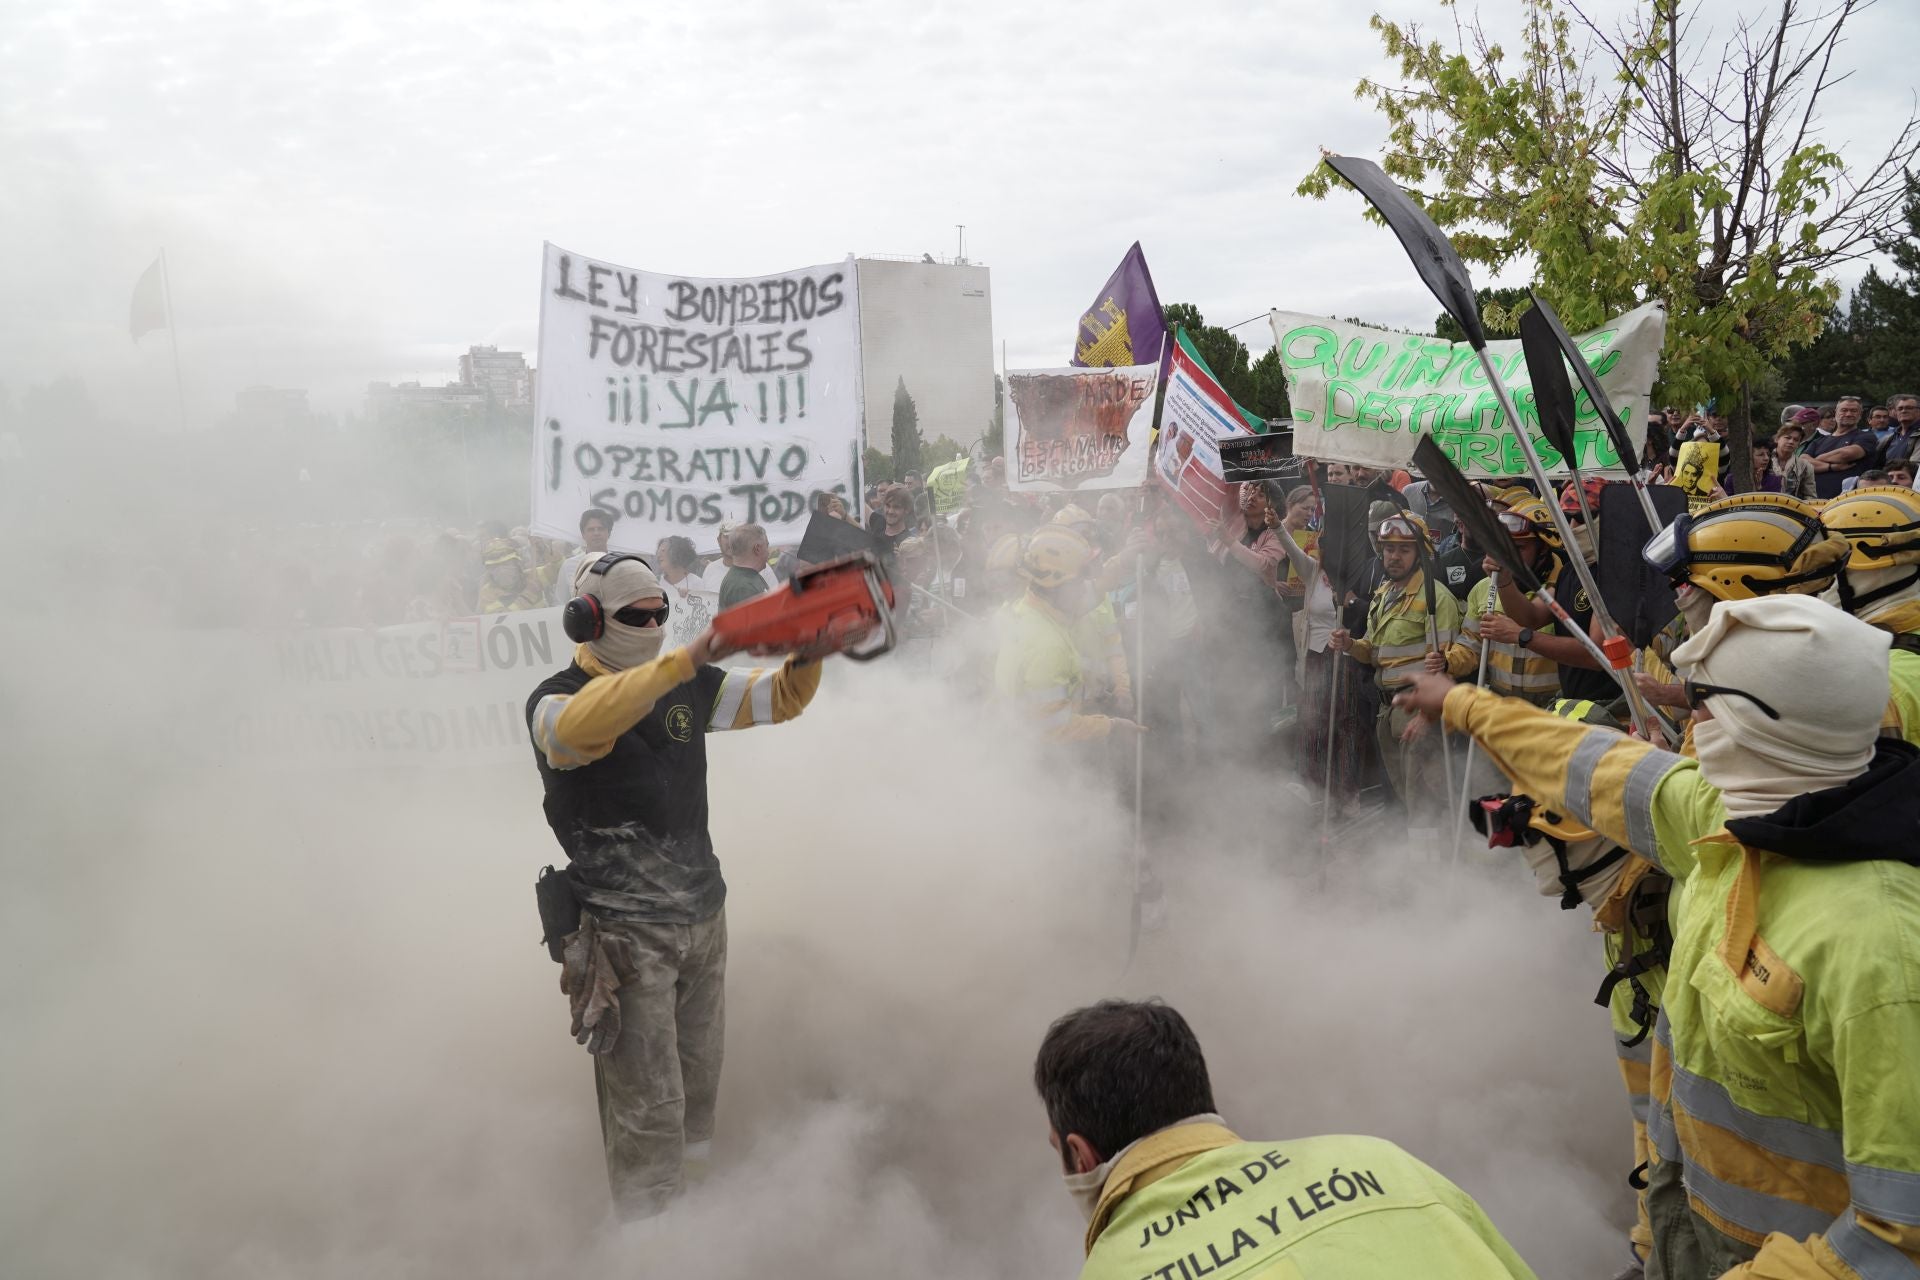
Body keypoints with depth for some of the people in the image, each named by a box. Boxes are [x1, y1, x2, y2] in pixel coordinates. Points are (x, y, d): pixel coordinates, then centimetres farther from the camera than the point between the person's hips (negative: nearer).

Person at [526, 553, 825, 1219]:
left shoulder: (689, 686, 7)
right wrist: (685, 661, -43)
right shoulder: (555, 700, -12)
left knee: (698, 1085, 18)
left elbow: (778, 698, 6)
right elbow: (581, 725, -36)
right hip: (625, 933, -6)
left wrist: (806, 654, -16)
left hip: (703, 917, 7)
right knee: (649, 1106, -1)